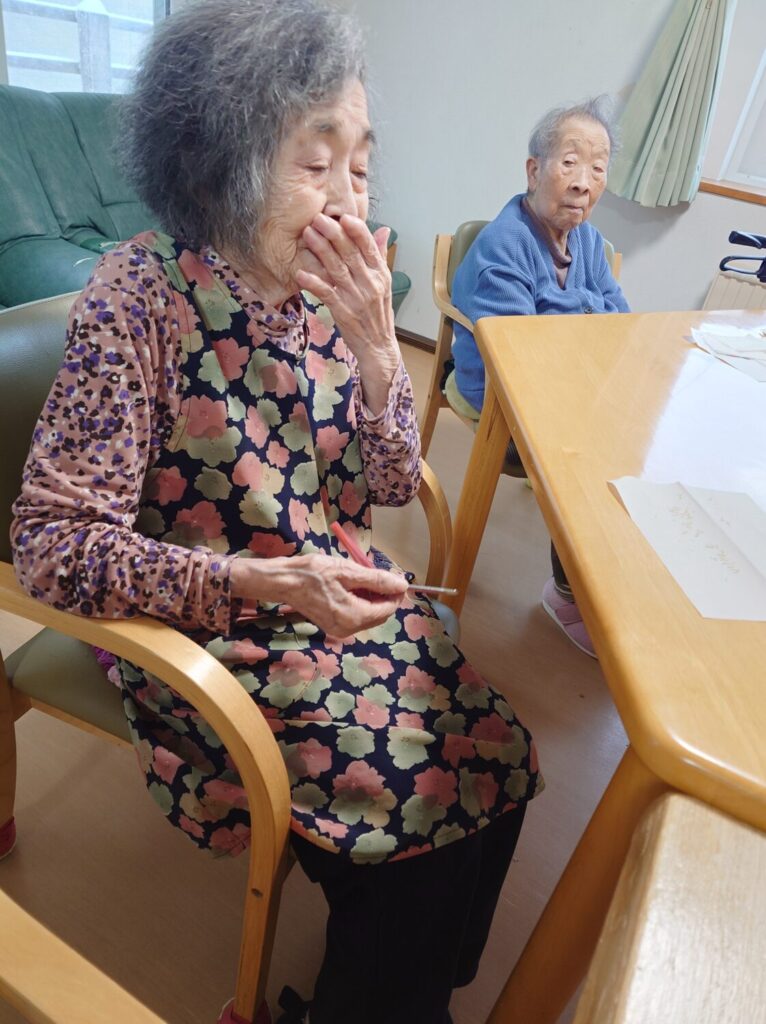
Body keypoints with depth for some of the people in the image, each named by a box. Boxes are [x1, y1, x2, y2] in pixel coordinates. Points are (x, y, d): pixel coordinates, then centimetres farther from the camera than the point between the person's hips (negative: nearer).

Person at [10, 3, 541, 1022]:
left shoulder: (327, 280, -4)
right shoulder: (141, 299, -19)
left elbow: (391, 484, 0)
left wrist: (375, 344, -18)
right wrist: (262, 582, -32)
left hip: (342, 595, 5)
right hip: (203, 629, -5)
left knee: (499, 758, -4)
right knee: (415, 789, -10)